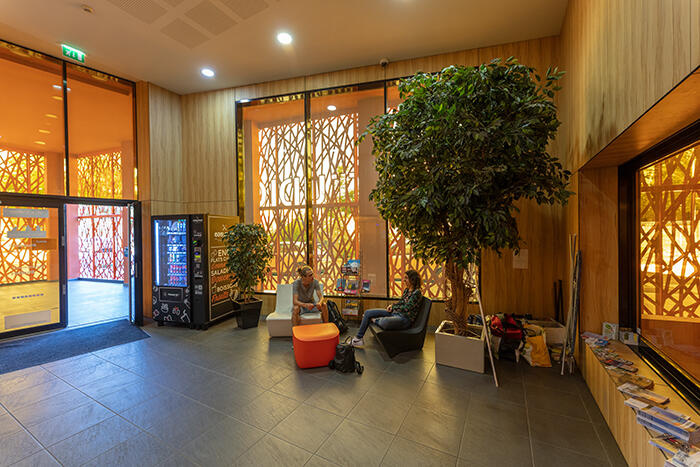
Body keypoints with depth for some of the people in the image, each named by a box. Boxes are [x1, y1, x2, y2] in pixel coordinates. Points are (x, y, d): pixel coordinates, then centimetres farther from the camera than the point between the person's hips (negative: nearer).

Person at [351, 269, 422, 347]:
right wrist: (392, 305, 2)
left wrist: (394, 307, -5)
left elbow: (406, 309, -18)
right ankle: (358, 338, 8)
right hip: (395, 312, 9)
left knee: (384, 321, -40)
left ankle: (375, 320, -1)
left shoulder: (417, 293, -14)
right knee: (368, 313, 2)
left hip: (405, 319, -9)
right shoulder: (406, 290, 11)